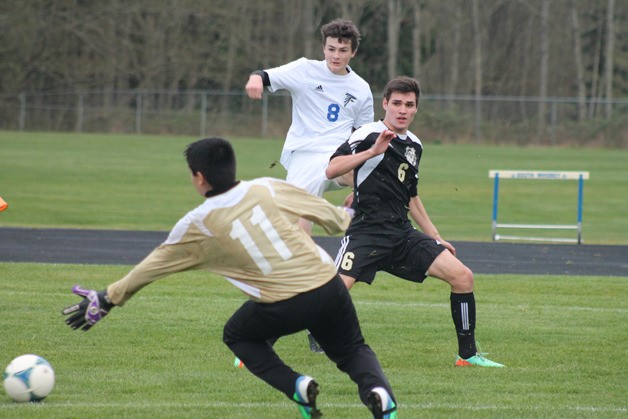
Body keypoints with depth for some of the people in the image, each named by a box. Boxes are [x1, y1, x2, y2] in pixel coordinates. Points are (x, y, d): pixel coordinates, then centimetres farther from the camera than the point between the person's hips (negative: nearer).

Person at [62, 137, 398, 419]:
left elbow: (151, 267, 12)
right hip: (329, 285, 3)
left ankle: (296, 386, 5)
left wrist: (106, 300, 24)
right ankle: (376, 388, -12)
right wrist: (344, 219, 39)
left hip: (283, 306, -3)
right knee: (353, 351, 24)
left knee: (237, 336, 28)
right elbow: (322, 210, 15)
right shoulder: (266, 189, 4)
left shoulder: (197, 225, 1)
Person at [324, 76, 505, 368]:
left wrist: (436, 238, 27)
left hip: (403, 234, 7)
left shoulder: (414, 146, 15)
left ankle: (468, 354, 7)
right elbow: (331, 170, -20)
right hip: (366, 231, -7)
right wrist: (372, 152, -28)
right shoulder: (369, 134, -6)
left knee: (462, 276, -4)